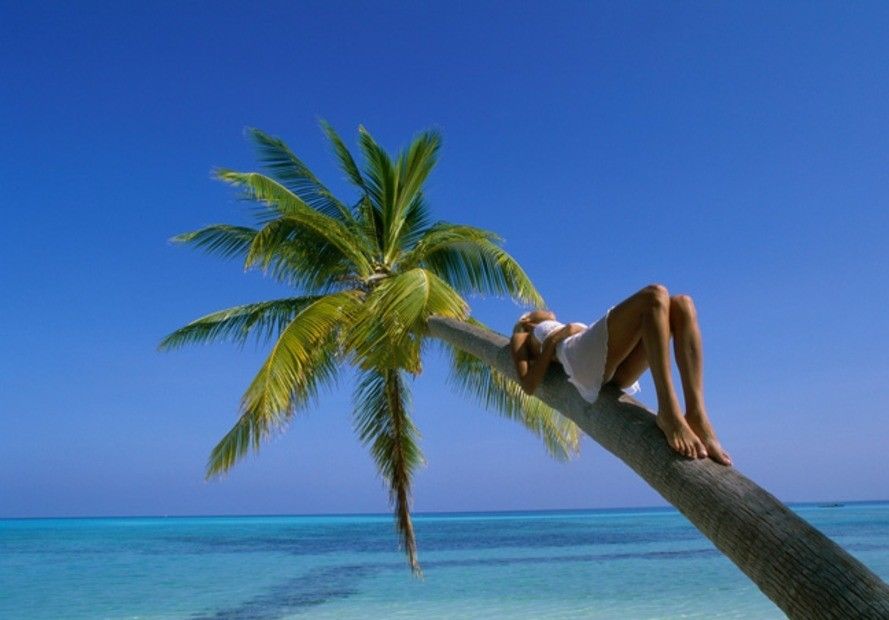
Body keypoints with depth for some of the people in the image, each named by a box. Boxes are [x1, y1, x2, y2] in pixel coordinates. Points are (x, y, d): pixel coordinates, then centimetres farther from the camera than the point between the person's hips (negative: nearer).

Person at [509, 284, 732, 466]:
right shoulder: (521, 337, 30)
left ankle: (697, 416, -32)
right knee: (655, 295, -25)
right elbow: (528, 386, 9)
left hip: (617, 367, 6)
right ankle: (669, 413, -38)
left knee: (681, 305, -17)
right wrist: (553, 341, 6)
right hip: (581, 357, -6)